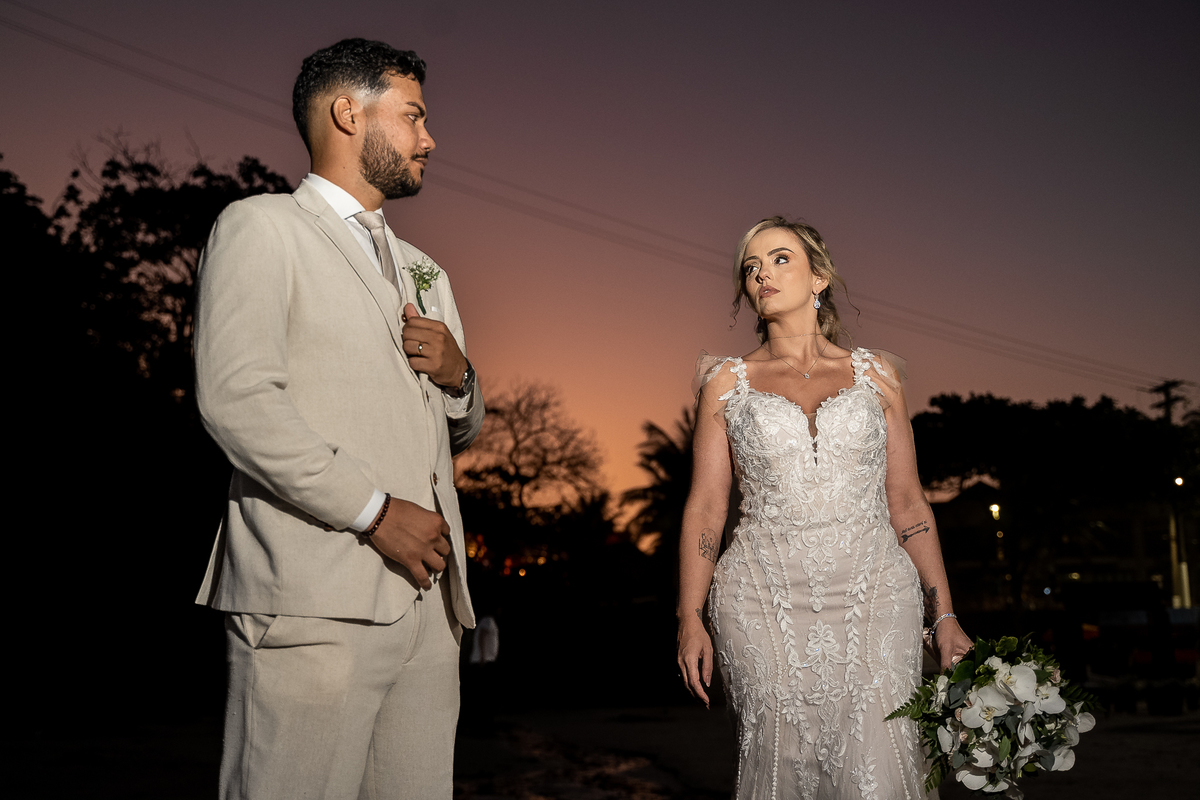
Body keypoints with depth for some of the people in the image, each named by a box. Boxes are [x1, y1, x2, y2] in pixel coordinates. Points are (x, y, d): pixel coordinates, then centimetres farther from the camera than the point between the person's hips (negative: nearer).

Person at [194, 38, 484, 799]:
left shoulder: (423, 270, 25)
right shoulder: (262, 228, 3)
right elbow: (236, 398, -11)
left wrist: (457, 377, 4)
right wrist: (376, 511, -13)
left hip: (428, 595, 7)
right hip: (314, 598, -6)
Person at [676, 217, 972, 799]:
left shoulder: (876, 374, 10)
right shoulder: (727, 383, 8)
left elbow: (906, 502, 10)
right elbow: (705, 507, 6)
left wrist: (944, 615, 4)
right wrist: (690, 620, -1)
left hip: (873, 597, 1)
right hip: (767, 602, 0)